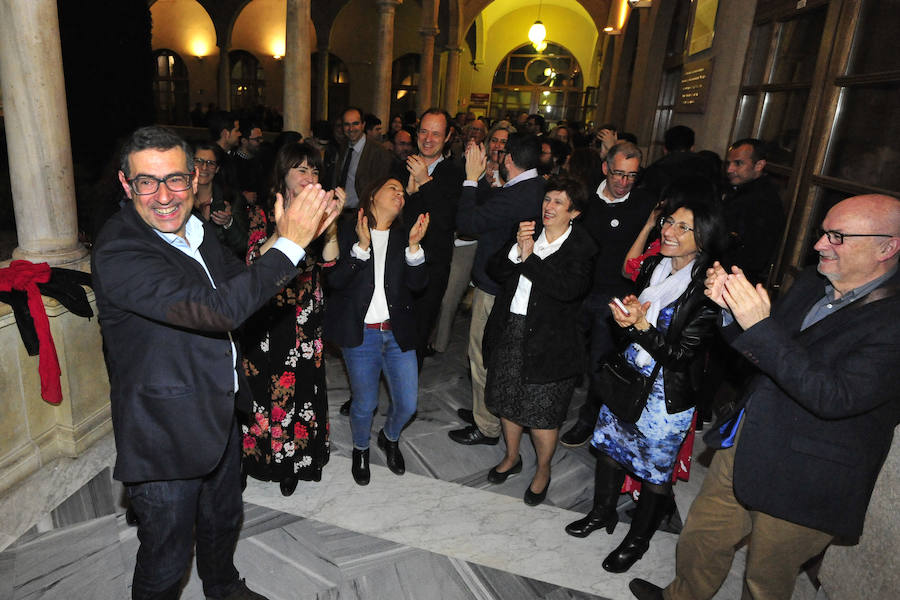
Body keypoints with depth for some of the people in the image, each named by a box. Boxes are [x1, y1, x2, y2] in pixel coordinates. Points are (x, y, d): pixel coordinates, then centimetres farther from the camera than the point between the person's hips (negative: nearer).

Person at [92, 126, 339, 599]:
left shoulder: (195, 232, 0)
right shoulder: (117, 253, -27)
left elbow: (242, 282, 11)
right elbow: (216, 310, -37)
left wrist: (304, 234, -5)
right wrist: (289, 244, -32)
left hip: (219, 415, 8)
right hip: (165, 438, -8)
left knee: (224, 520, 30)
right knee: (165, 561, 14)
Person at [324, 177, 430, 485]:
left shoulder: (404, 236, 8)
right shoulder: (348, 233, -1)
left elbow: (417, 283, -3)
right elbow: (335, 280, -11)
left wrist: (414, 245, -17)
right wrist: (361, 246, -22)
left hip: (398, 333, 3)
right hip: (361, 333, -3)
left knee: (407, 404, 6)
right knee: (365, 404, 6)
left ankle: (390, 438, 39)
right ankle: (360, 449, 38)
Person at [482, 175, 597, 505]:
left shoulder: (582, 247, -9)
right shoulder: (528, 232, 5)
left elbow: (570, 288, -25)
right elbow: (495, 271, 0)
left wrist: (529, 258, -21)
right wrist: (516, 250, -18)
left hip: (546, 339, -5)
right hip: (508, 330, 5)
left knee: (541, 412, 6)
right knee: (506, 400, 19)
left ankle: (543, 470, 33)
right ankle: (512, 456, 44)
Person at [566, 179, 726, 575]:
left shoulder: (707, 288, -20)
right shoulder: (653, 266, -1)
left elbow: (683, 353, -20)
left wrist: (641, 325, -27)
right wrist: (626, 318, -12)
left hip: (668, 397, -6)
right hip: (626, 378, 6)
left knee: (655, 471, 13)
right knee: (610, 447, 22)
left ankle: (638, 539, 37)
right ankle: (603, 513, 47)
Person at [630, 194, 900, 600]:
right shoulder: (812, 282, 0)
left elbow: (833, 397, -31)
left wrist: (760, 324, -35)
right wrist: (731, 307, -13)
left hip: (805, 481, -6)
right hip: (744, 445, 6)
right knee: (702, 535, 23)